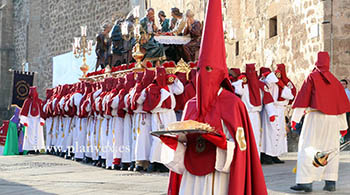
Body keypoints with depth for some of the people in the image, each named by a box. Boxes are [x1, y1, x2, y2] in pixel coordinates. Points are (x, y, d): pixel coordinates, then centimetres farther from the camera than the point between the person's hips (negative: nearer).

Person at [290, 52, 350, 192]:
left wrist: (295, 117, -3)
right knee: (330, 149, 8)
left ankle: (306, 182, -10)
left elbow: (303, 97, -5)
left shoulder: (312, 77, -1)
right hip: (332, 119, 4)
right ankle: (330, 182, 4)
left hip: (315, 116, -4)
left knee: (308, 148, -3)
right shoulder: (334, 80, 12)